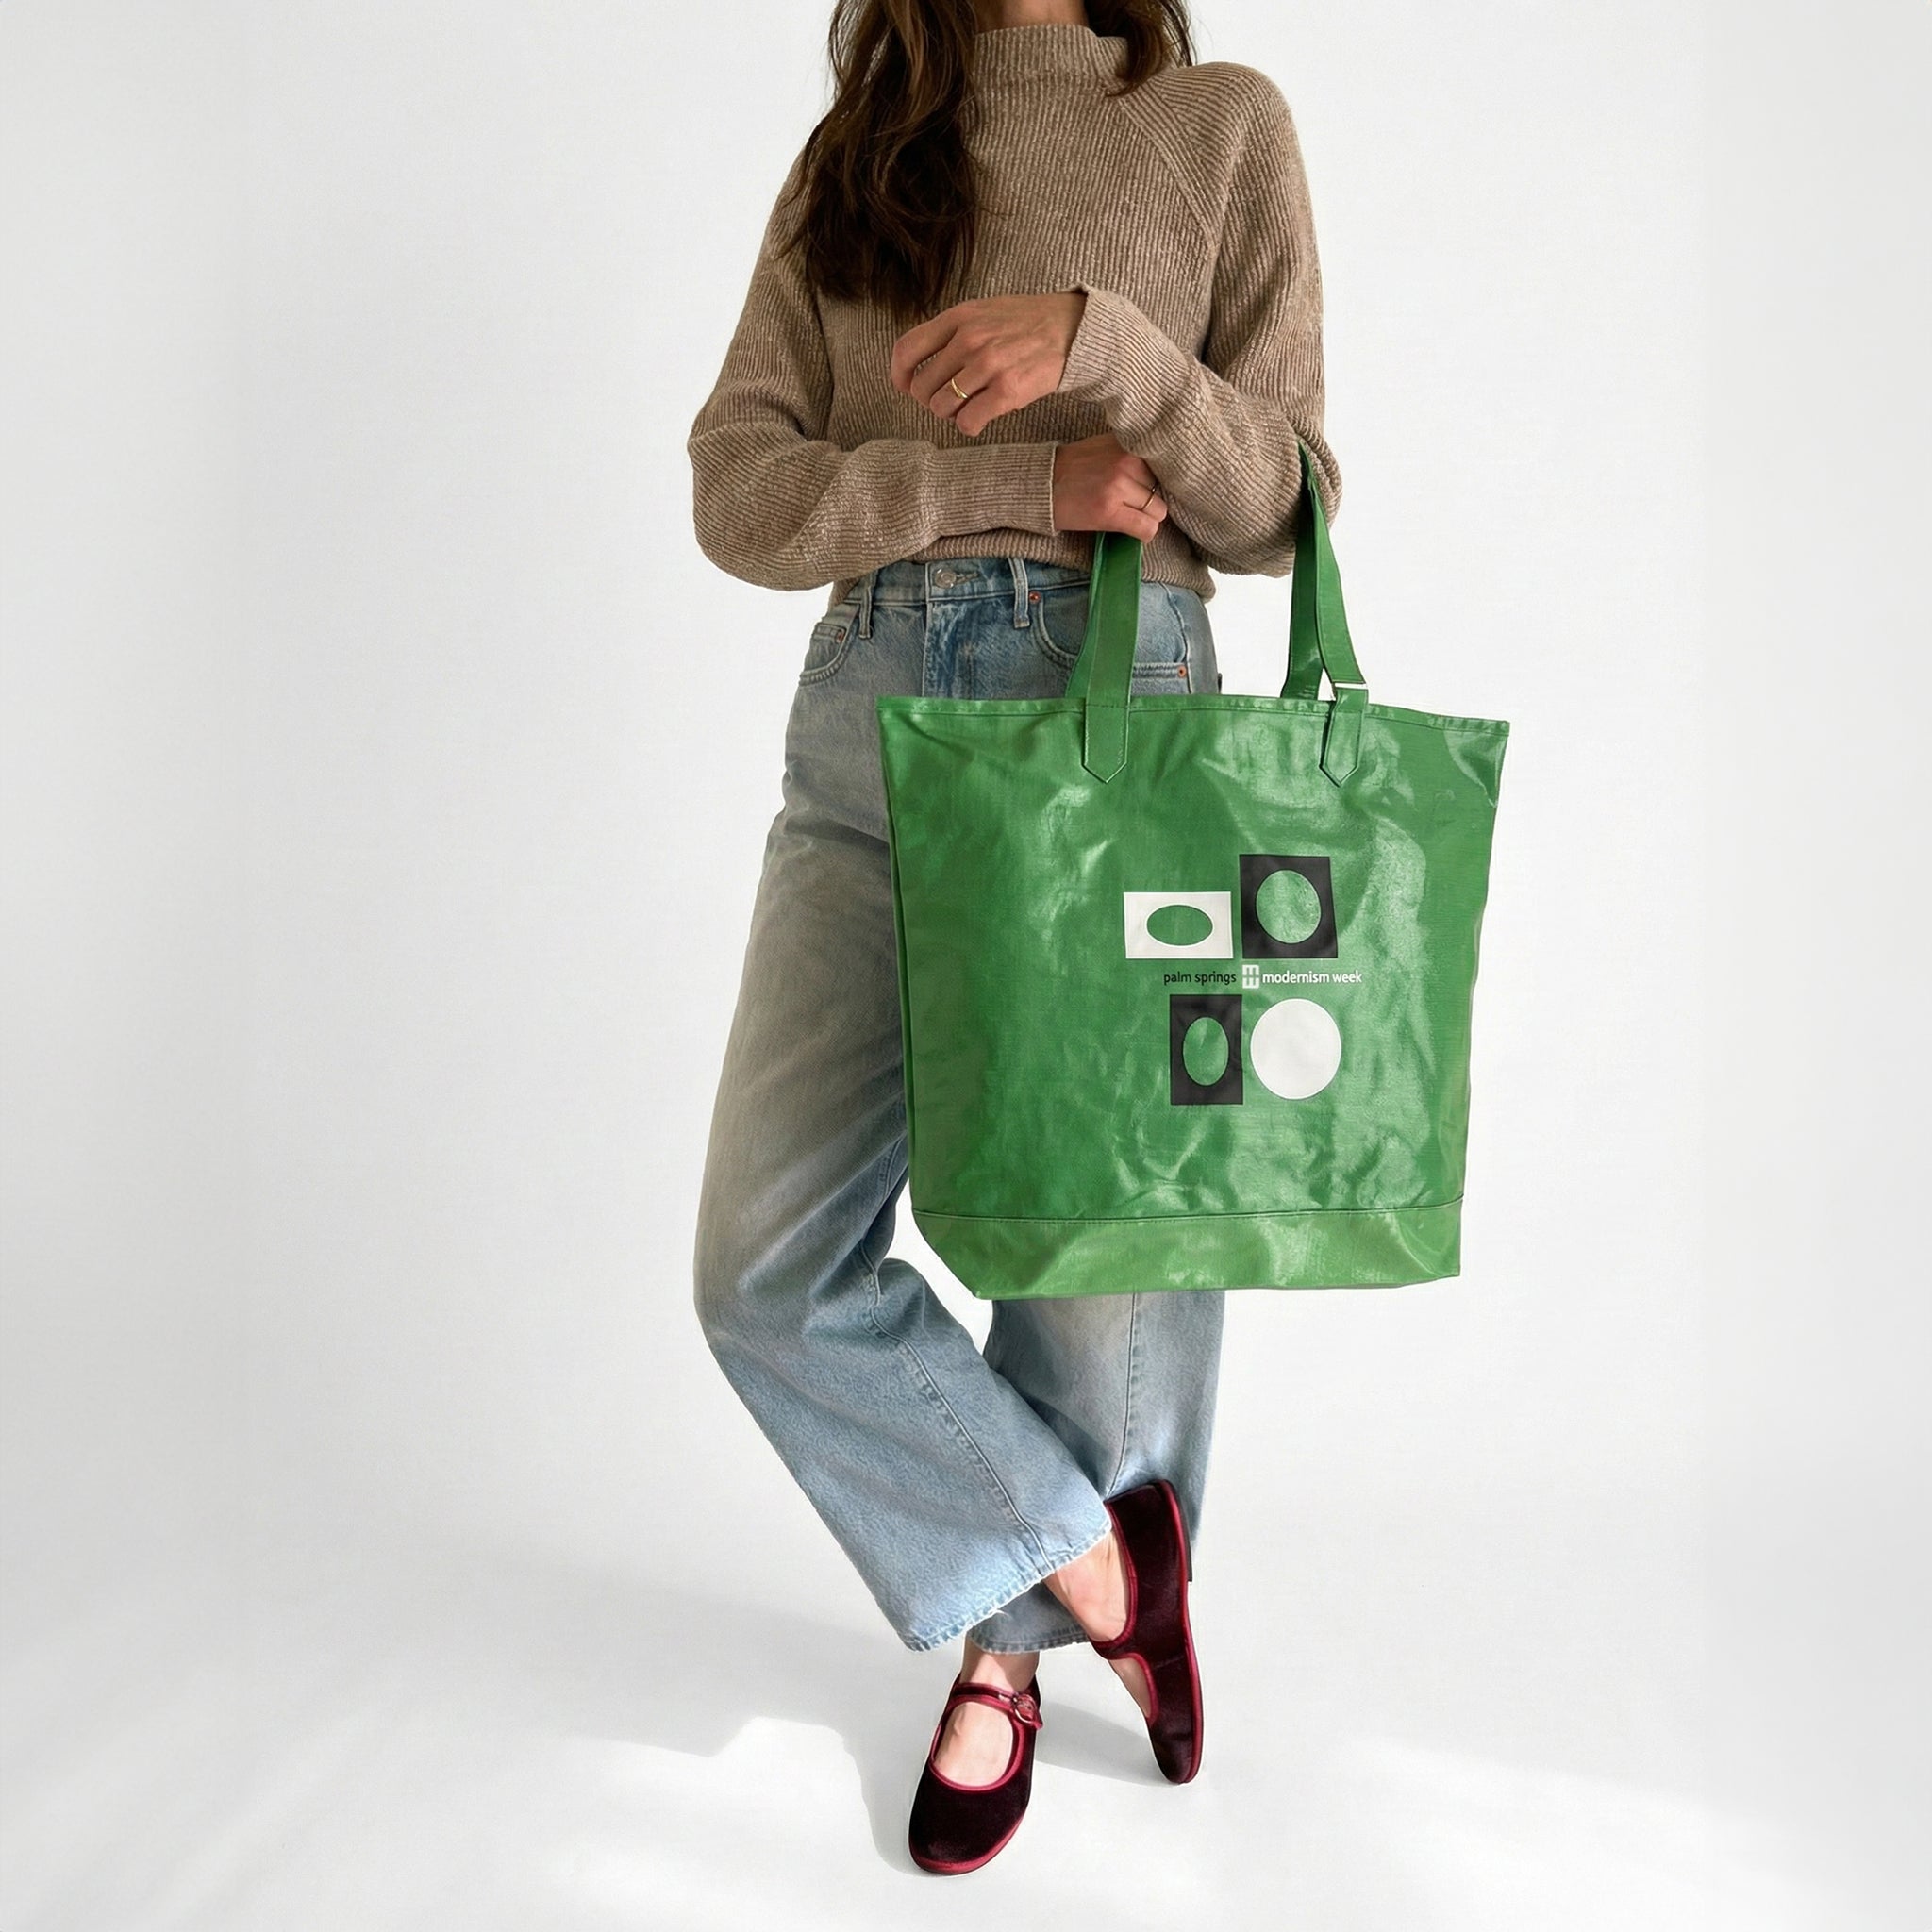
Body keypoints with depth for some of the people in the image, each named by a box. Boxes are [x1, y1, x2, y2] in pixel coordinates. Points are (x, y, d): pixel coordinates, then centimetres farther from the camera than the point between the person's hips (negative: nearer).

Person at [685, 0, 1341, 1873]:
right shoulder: (850, 154, 18)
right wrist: (1019, 482, -10)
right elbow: (737, 488, 4)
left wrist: (1103, 342, -13)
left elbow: (1283, 507, 4)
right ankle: (1095, 1555, 14)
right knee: (768, 1262, -6)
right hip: (870, 717, 3)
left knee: (1095, 1239, 2)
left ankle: (1005, 1643, 28)